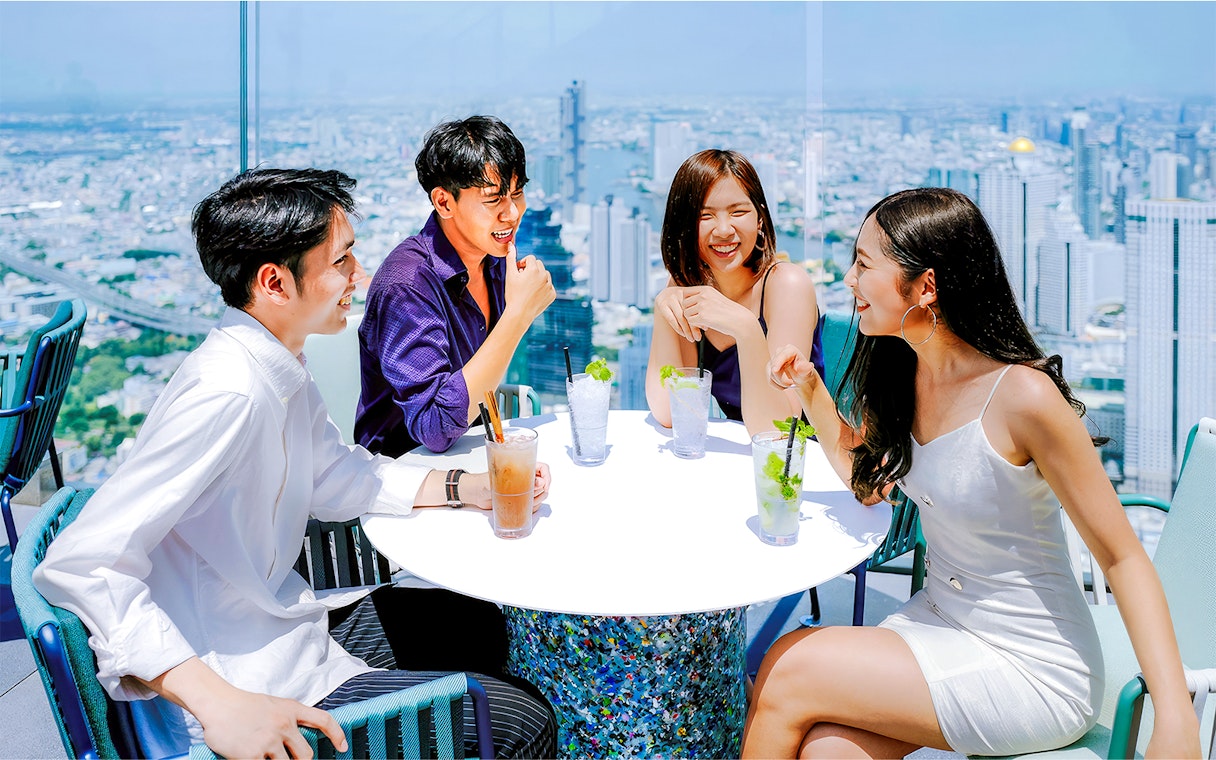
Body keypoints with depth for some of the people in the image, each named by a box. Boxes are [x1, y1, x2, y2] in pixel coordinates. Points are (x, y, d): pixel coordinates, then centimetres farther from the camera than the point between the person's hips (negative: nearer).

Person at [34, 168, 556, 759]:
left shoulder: (281, 371, 0)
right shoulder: (227, 394, -29)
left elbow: (333, 477, 15)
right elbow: (79, 567, -32)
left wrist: (465, 487, 4)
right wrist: (218, 704, -37)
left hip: (284, 630, 10)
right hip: (251, 683, -9)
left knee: (475, 622, 24)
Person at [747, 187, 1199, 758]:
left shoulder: (1023, 397, -24)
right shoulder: (900, 371, -1)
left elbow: (1122, 558, -18)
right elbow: (867, 478, 16)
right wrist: (809, 388, 2)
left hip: (1034, 669, -6)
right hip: (937, 619, 6)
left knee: (787, 674, -14)